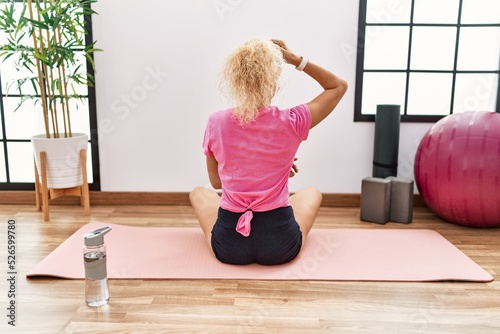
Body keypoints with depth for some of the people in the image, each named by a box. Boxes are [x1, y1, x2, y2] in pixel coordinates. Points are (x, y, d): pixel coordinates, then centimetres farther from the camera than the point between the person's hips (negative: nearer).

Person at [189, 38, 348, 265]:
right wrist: (296, 60, -1)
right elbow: (339, 86, 7)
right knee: (312, 192, 32)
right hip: (281, 243, 0)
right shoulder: (291, 123, -12)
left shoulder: (216, 123, -8)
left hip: (229, 244, 1)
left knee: (198, 193, 32)